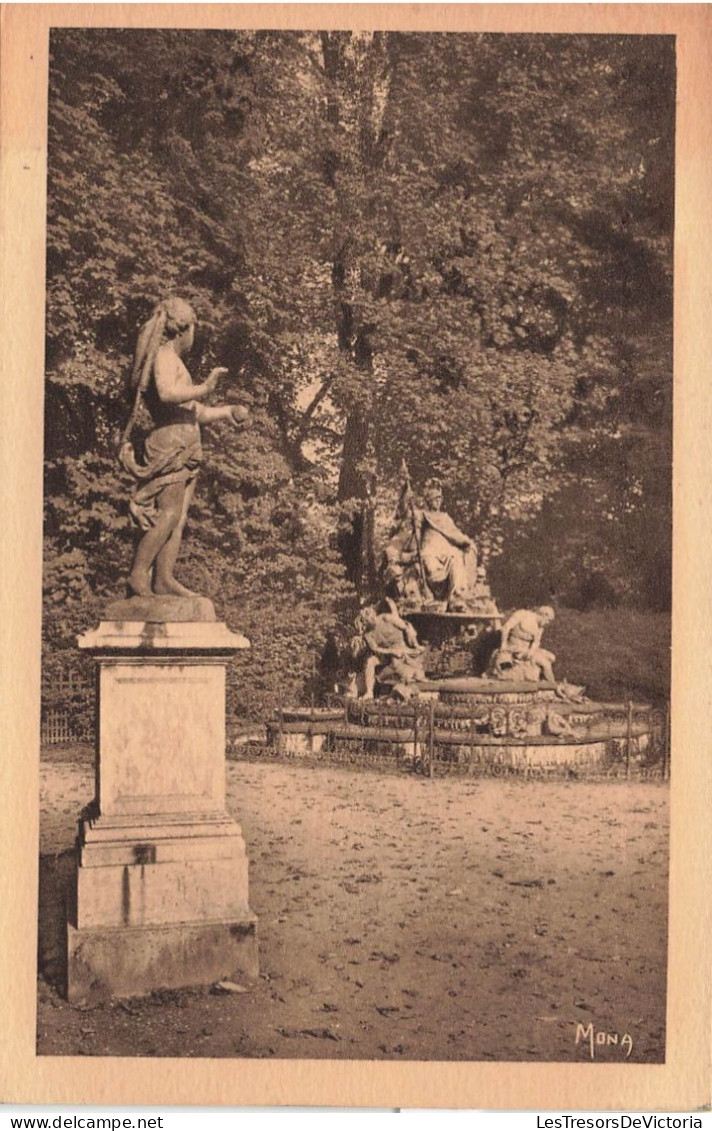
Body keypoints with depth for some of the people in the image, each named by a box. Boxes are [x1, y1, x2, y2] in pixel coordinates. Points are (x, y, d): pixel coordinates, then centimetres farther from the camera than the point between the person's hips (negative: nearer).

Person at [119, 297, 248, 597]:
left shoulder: (175, 361, 26)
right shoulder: (164, 356, -4)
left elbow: (198, 413, 32)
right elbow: (166, 393, -26)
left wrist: (227, 411, 28)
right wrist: (203, 389, -26)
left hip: (185, 450, 10)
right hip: (170, 441, -10)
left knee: (178, 518, 1)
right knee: (169, 513, -16)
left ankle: (164, 579, -3)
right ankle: (138, 574, -16)